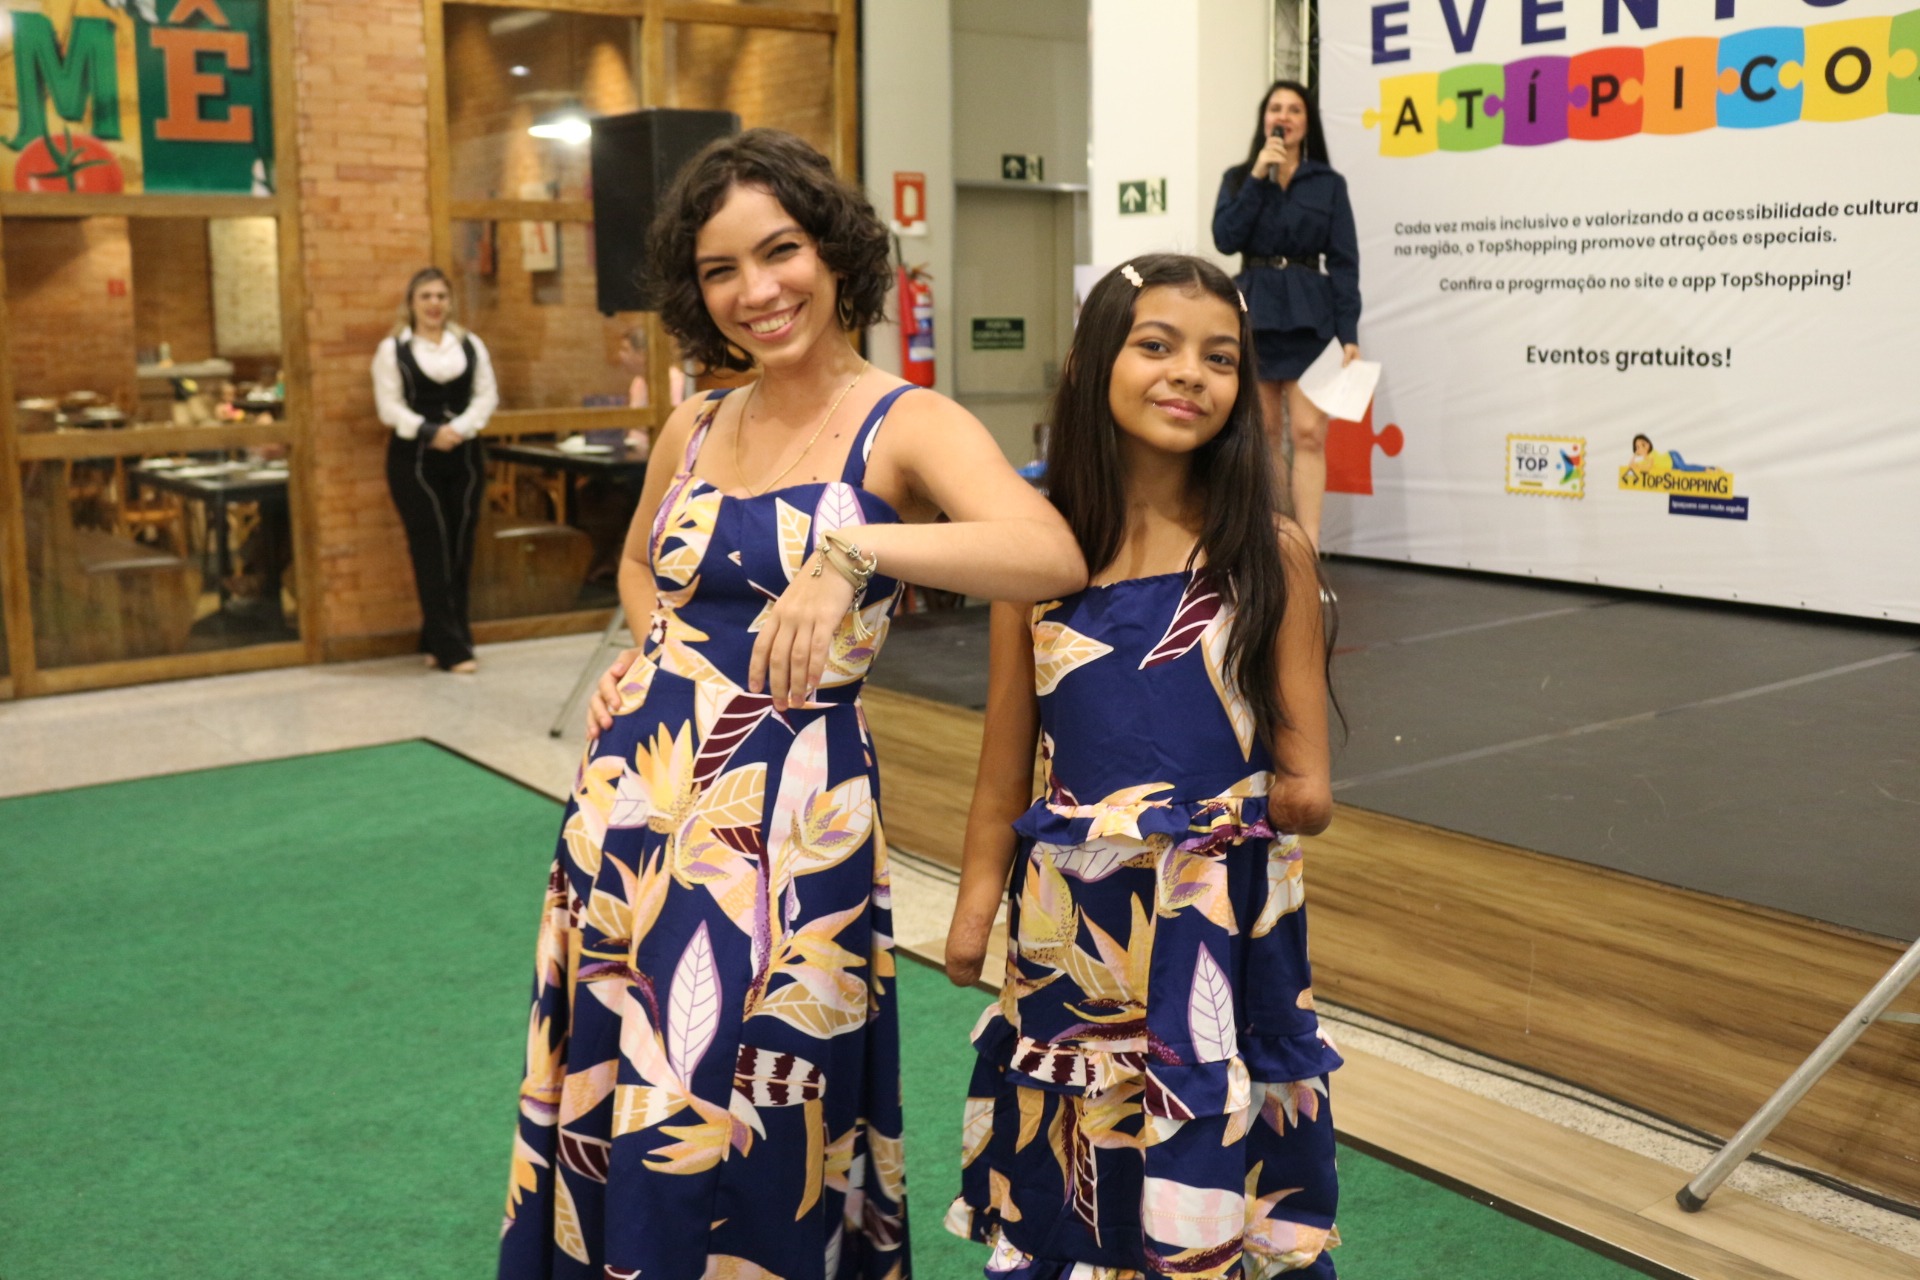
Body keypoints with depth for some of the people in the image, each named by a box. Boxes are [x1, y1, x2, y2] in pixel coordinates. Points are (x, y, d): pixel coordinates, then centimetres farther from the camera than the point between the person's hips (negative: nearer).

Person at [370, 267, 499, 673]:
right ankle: (451, 648, -2)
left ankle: (436, 639, 16)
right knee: (432, 552, -5)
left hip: (464, 455, 4)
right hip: (414, 459, -4)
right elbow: (390, 407, -4)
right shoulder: (393, 349, 0)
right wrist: (430, 432, -18)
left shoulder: (471, 344, 9)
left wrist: (460, 428, -13)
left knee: (461, 549, 4)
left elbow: (487, 395, 4)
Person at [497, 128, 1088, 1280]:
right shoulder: (694, 430, 10)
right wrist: (646, 659, 11)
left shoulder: (906, 425, -8)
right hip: (631, 798, 6)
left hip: (786, 819, -6)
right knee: (607, 1129, 17)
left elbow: (1052, 555, -27)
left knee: (730, 1147, 4)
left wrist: (851, 550, -37)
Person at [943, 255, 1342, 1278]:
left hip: (1223, 915, -1)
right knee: (1069, 1158, 17)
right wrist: (977, 898, 5)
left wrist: (1300, 796, -15)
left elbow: (1305, 775, 1)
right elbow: (1008, 750, 5)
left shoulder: (1270, 552, -6)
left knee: (1210, 1175, 11)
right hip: (1071, 914, 1)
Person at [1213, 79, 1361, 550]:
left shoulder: (1329, 183, 6)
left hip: (1309, 315, -2)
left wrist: (1349, 334, -8)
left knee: (1308, 432, -11)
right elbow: (1226, 239, -6)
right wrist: (1258, 176, -10)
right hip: (1254, 312, 2)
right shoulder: (1238, 178, 10)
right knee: (1263, 434, 7)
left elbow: (1344, 261, 1)